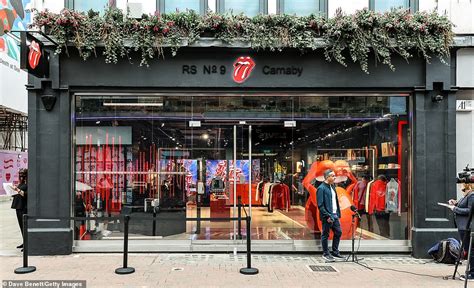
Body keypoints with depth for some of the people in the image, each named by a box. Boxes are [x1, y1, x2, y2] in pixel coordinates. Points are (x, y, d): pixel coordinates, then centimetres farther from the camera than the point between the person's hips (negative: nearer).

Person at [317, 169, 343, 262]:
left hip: (335, 215, 9)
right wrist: (327, 216, -20)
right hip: (327, 216, -8)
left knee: (338, 232, 13)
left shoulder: (332, 186, 12)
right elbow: (320, 205, -18)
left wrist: (338, 213, 10)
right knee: (325, 235, 4)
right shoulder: (321, 188, -15)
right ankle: (326, 254, 17)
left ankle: (335, 252, 26)